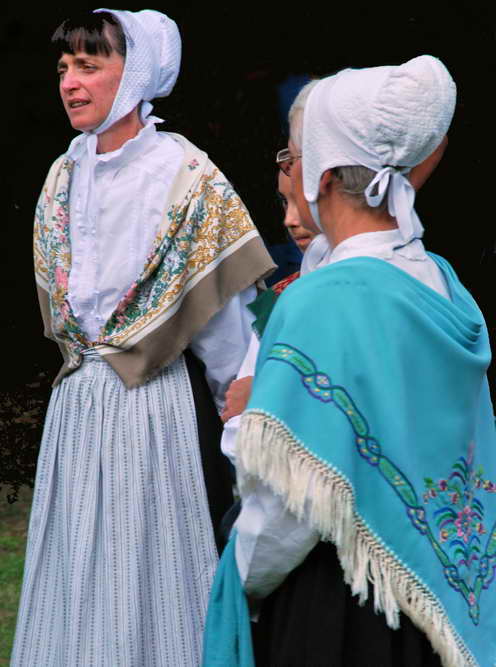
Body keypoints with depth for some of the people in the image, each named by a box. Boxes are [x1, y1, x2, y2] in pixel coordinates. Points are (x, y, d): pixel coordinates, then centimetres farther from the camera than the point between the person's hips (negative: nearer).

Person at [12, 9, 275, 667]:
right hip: (79, 399, 6)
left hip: (159, 399, -6)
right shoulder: (64, 176, 9)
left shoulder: (188, 177, -9)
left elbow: (226, 316, -8)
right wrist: (85, 355, 15)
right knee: (80, 566, 10)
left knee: (151, 562, 0)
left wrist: (236, 407, -7)